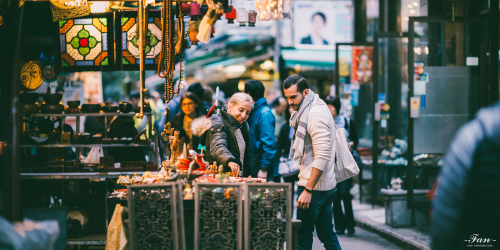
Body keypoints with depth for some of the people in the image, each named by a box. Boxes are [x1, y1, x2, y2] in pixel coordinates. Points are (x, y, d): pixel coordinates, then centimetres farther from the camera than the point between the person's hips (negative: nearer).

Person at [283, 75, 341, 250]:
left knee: (302, 236, -5)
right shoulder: (305, 111, 15)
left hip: (315, 187, -10)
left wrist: (308, 190, -24)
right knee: (327, 235, 13)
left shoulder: (316, 114, -17)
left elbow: (322, 157, -23)